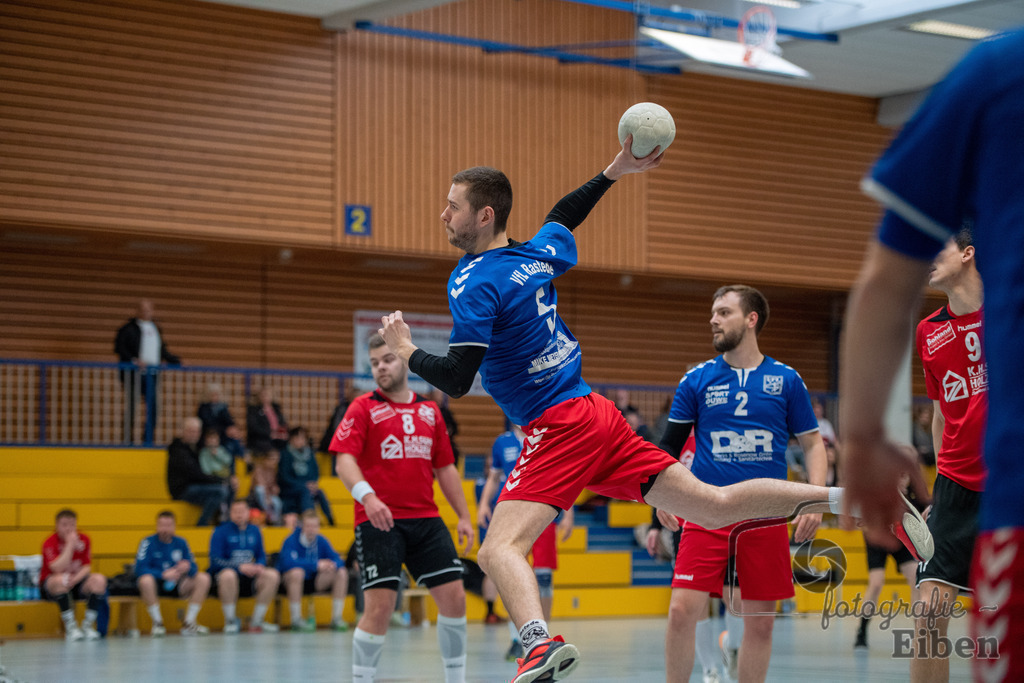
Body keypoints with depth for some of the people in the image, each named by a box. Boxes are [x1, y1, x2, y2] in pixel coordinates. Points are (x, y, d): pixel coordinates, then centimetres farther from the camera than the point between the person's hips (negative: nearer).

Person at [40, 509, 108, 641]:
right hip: (52, 586, -4)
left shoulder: (84, 539, 0)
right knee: (60, 579, -39)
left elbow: (87, 567, -3)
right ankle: (70, 627, -31)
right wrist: (70, 545, -26)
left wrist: (75, 579, -24)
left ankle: (88, 625, -19)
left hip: (77, 582, 4)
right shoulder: (50, 542, -13)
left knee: (99, 579, -24)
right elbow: (57, 569, -27)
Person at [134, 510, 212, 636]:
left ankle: (189, 623, -13)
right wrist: (164, 574, -30)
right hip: (155, 585, -4)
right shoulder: (149, 542, -7)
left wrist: (188, 567, -23)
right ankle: (157, 623, -22)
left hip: (176, 585, 4)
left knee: (203, 578, -15)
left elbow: (193, 568, 3)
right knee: (145, 580, -38)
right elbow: (140, 568, -18)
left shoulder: (181, 543, 6)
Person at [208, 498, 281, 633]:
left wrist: (259, 566, -10)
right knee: (228, 575, -39)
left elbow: (261, 556, 16)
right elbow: (215, 561, -12)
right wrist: (240, 567, -22)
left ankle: (256, 621, -10)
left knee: (273, 575, -20)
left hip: (249, 577, 5)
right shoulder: (221, 531, -3)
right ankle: (230, 621, -20)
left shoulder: (254, 531, 12)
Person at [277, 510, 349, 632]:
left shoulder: (322, 541, 1)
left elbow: (338, 561, -3)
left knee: (342, 572, -9)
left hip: (314, 582, 6)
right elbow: (288, 562, -34)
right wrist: (316, 565, -37)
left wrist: (333, 565, -30)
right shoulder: (291, 541, -16)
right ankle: (296, 620, -31)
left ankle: (337, 618, -9)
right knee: (297, 572, -39)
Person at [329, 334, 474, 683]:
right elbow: (344, 460, -12)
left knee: (454, 597, 0)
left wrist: (464, 517, 14)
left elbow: (445, 468, 20)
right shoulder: (363, 408, 0)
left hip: (426, 520, 5)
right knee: (379, 607, -12)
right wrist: (367, 496, -29)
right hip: (378, 522, -5)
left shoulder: (430, 411, 15)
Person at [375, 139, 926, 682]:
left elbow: (455, 380, -17)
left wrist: (406, 351, -1)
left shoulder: (474, 283, -11)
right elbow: (562, 216, 36)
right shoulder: (535, 255, 12)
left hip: (558, 428, -8)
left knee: (499, 549, -20)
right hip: (598, 414, 9)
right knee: (715, 507, 9)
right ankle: (844, 498, 5)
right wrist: (614, 171, 41)